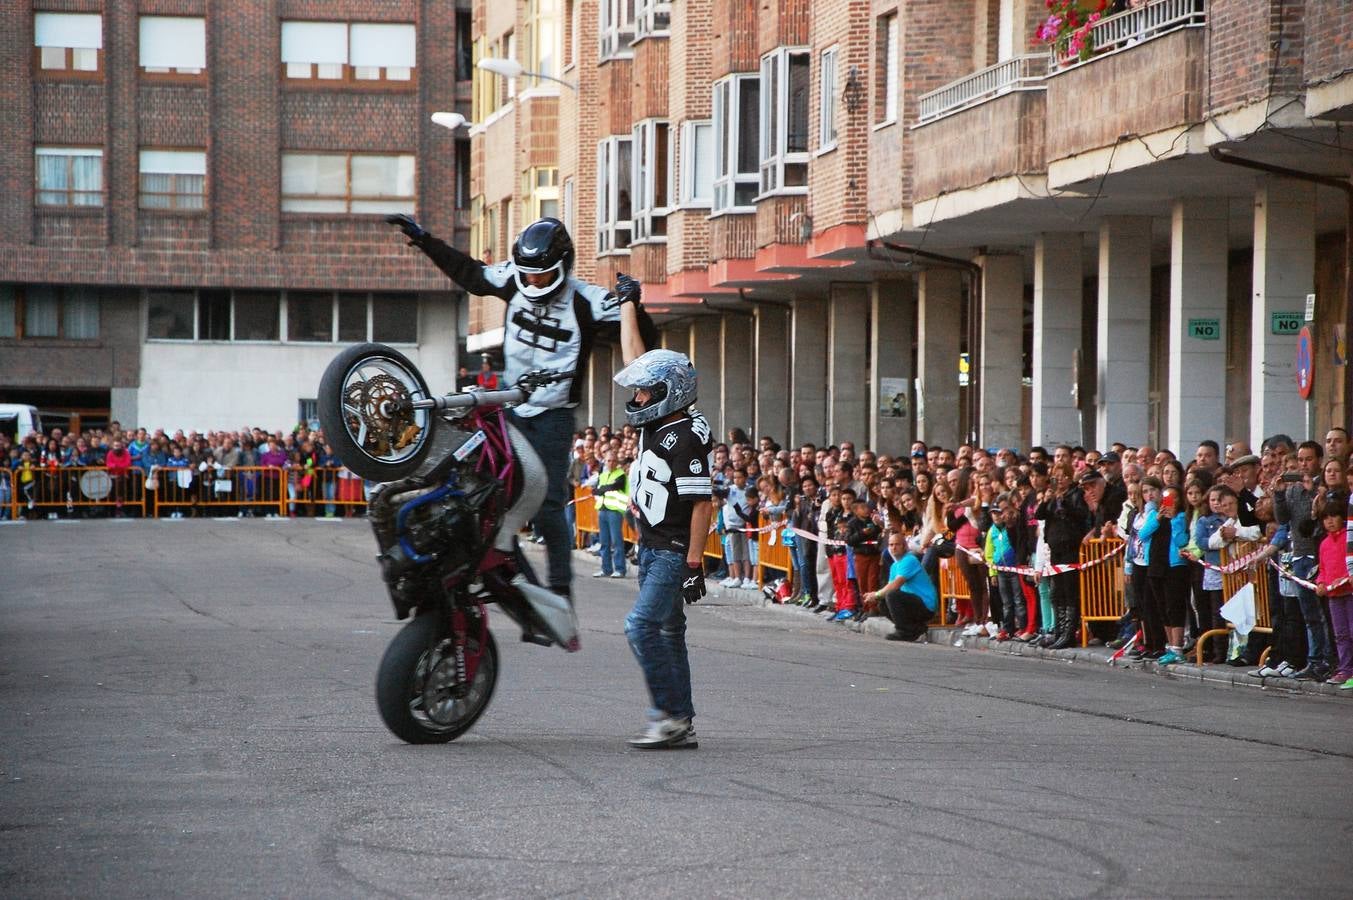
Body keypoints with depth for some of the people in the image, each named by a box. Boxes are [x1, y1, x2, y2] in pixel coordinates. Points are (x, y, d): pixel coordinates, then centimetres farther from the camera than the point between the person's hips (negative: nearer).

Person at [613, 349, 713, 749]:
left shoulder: (689, 436, -18)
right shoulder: (653, 429, 11)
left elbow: (702, 503, -20)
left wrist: (694, 563, -22)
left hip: (676, 552, -10)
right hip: (651, 547, 10)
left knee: (641, 624, -16)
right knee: (668, 631, 12)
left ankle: (671, 714, -10)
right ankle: (682, 727, 17)